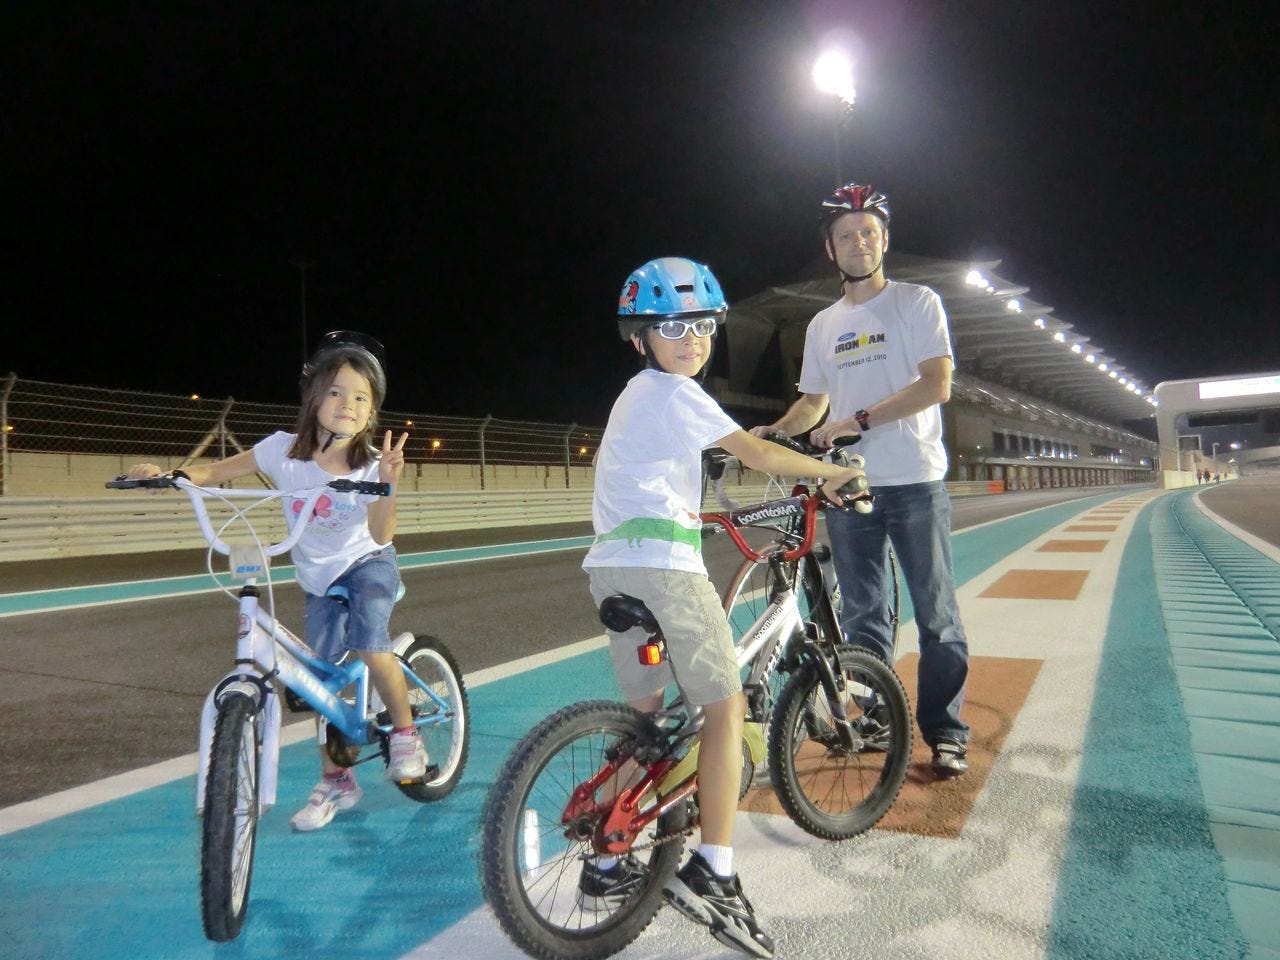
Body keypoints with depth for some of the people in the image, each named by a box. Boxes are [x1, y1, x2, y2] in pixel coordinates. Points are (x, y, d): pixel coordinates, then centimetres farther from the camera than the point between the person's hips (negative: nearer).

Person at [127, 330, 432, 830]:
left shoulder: (370, 464, -19)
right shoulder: (284, 449, -14)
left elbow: (381, 535, -29)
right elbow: (217, 471, -4)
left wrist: (387, 484, -45)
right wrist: (166, 474, -21)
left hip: (367, 564, -3)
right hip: (319, 579, 3)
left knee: (368, 638, -32)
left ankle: (405, 734, -8)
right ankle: (335, 782, 24)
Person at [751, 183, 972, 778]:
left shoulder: (917, 302, 0)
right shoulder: (822, 325, 14)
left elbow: (936, 384, -11)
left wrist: (858, 419, -19)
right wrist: (772, 432, 0)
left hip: (915, 483, -4)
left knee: (935, 614, 1)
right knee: (861, 615, 10)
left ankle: (945, 734, 12)